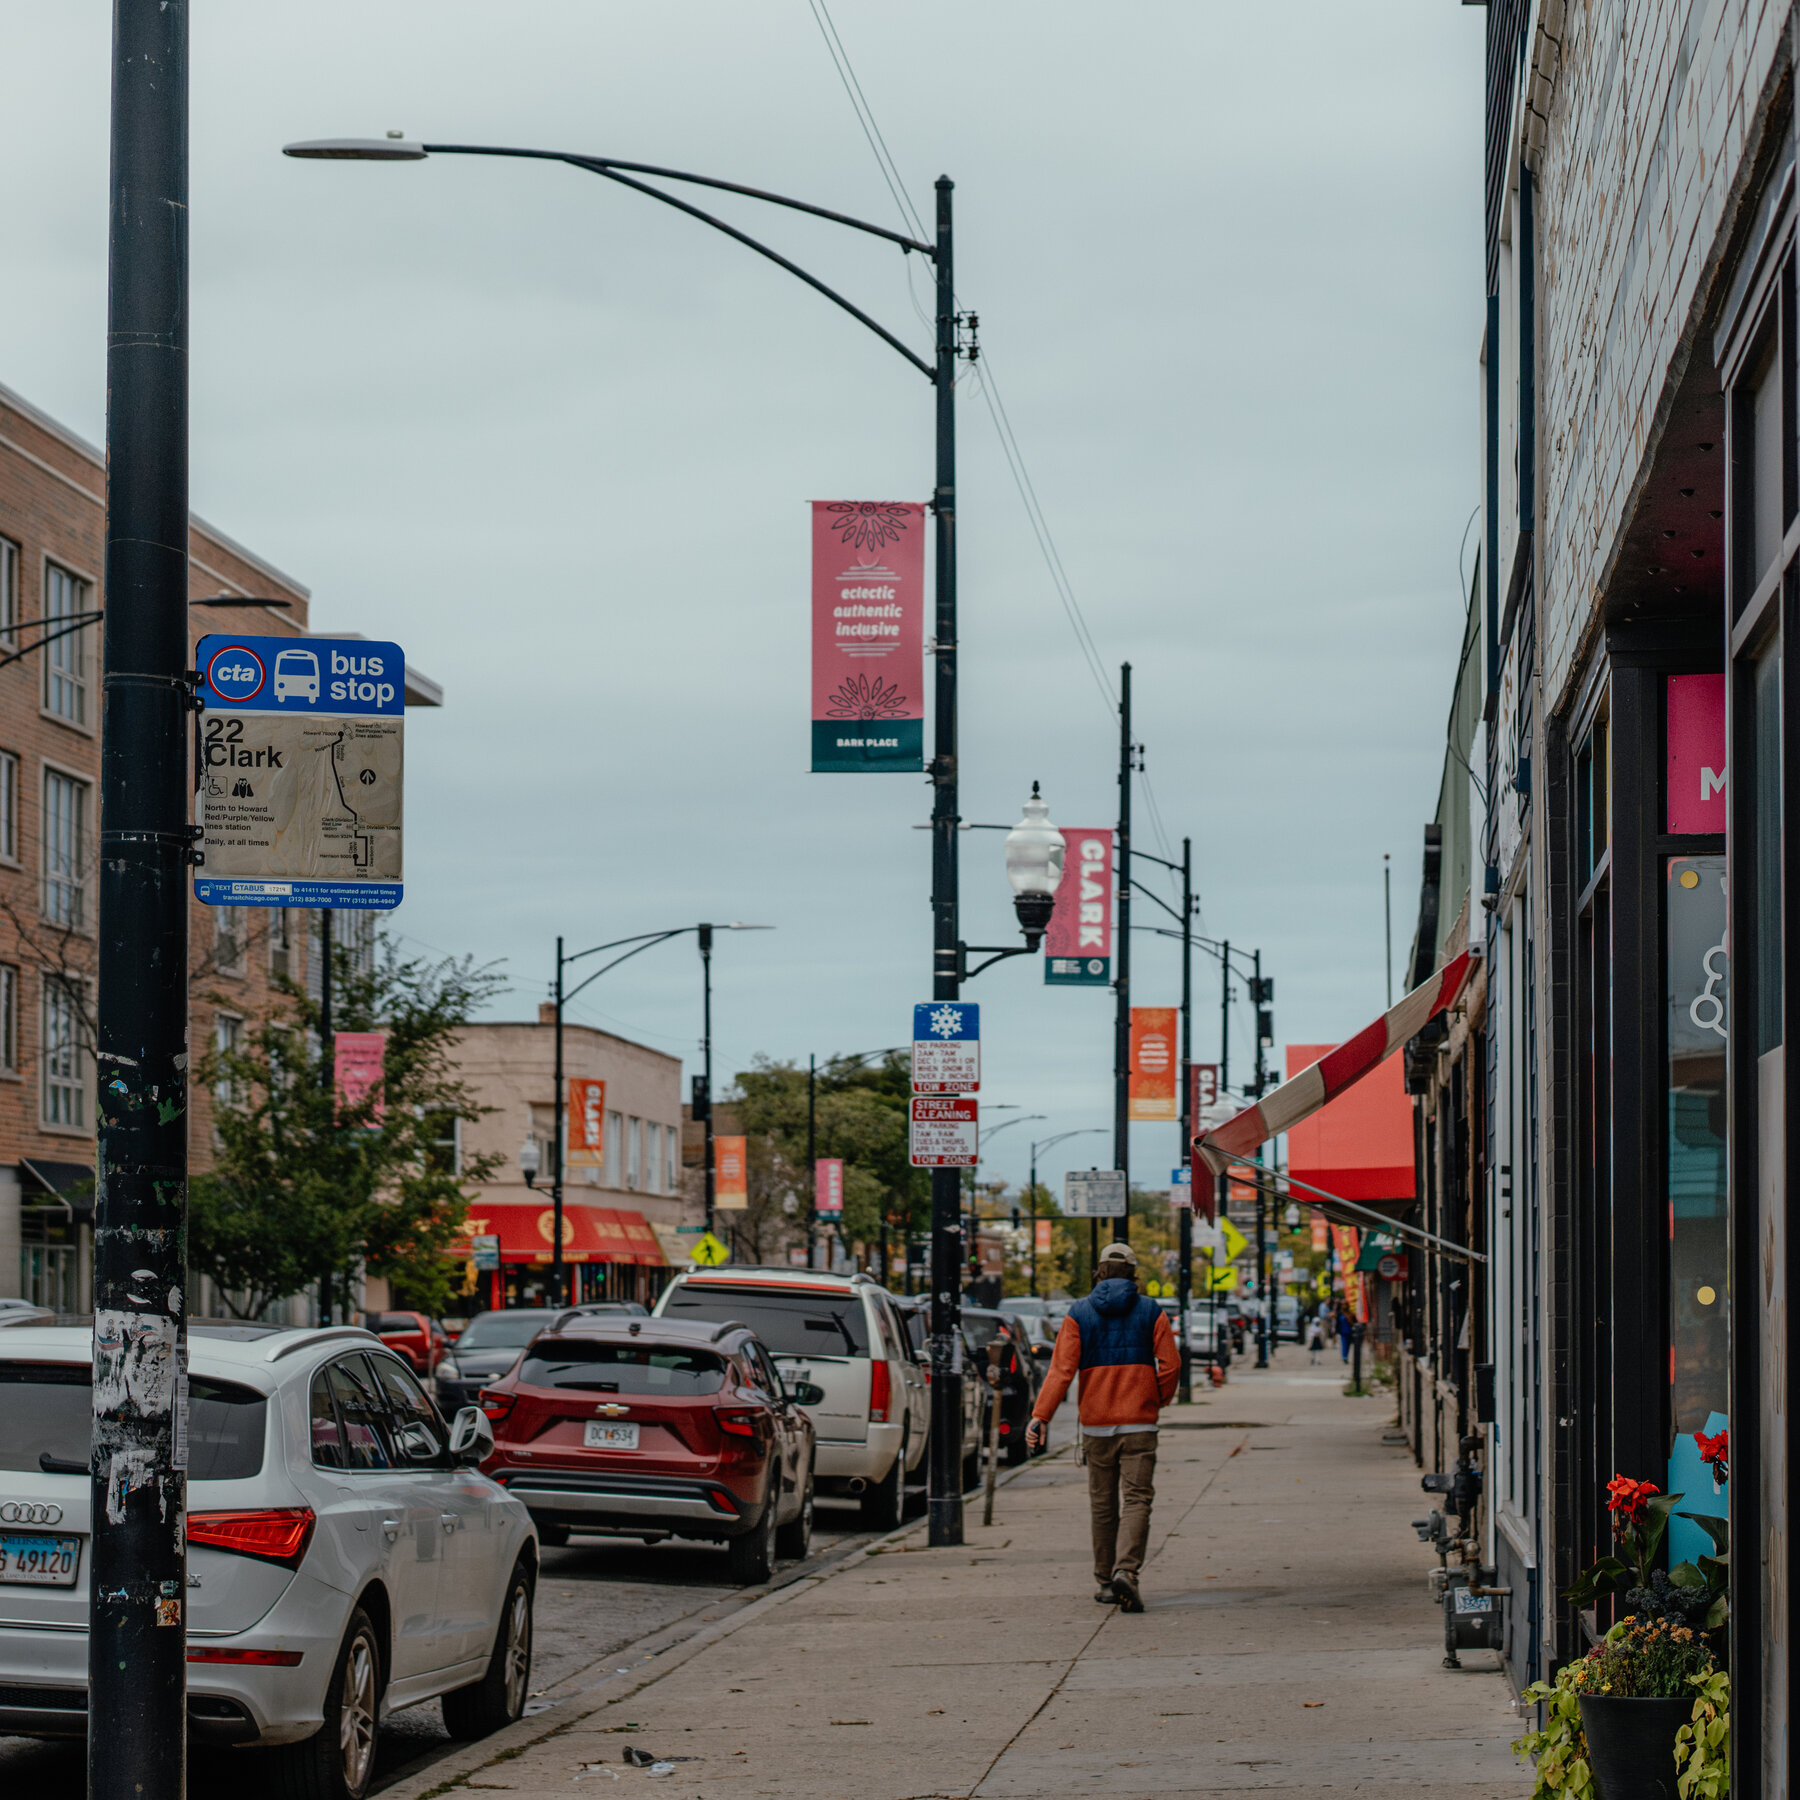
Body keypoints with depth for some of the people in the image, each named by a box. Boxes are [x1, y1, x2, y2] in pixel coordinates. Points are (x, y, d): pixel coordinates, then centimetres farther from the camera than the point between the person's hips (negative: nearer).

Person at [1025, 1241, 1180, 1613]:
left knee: (1102, 1503, 12)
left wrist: (1041, 1415, -12)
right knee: (1137, 1500, -4)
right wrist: (1161, 1399, 14)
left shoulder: (1078, 1315, 2)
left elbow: (1062, 1369, -8)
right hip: (1139, 1424, -2)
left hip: (1096, 1424, 2)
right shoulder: (1152, 1313, 1)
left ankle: (1106, 1582, 17)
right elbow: (1170, 1365, -5)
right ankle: (1126, 1572, -24)